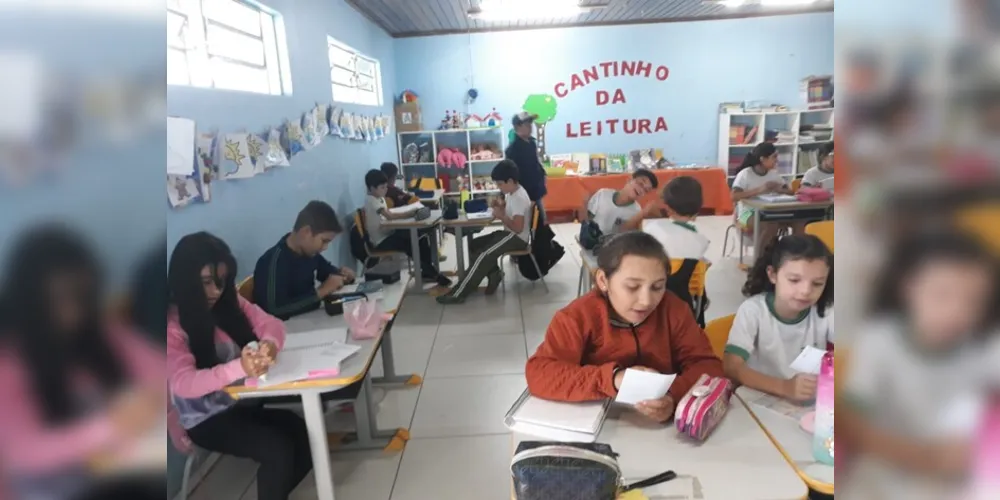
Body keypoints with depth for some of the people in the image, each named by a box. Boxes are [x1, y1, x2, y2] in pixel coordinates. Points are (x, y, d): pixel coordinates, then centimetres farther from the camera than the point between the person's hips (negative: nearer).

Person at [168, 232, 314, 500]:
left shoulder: (229, 303, -2)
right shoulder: (172, 324, -18)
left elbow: (271, 323, -4)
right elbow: (182, 383, -27)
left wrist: (270, 344, -30)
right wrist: (239, 368, -44)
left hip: (242, 402, 5)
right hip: (205, 419, -5)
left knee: (306, 436, -13)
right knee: (279, 449, -24)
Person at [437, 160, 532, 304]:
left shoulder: (519, 198, -22)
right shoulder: (512, 193, 8)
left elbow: (518, 227, -26)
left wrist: (501, 216, -19)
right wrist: (501, 205, 4)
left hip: (517, 237, -11)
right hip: (509, 234, 11)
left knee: (483, 255, -24)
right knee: (473, 245, 4)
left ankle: (458, 294, -22)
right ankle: (494, 274, 2)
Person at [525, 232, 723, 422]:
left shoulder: (674, 311, -5)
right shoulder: (579, 317, -14)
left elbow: (708, 365, -7)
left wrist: (675, 396, -26)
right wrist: (612, 378, -30)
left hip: (662, 427, 2)